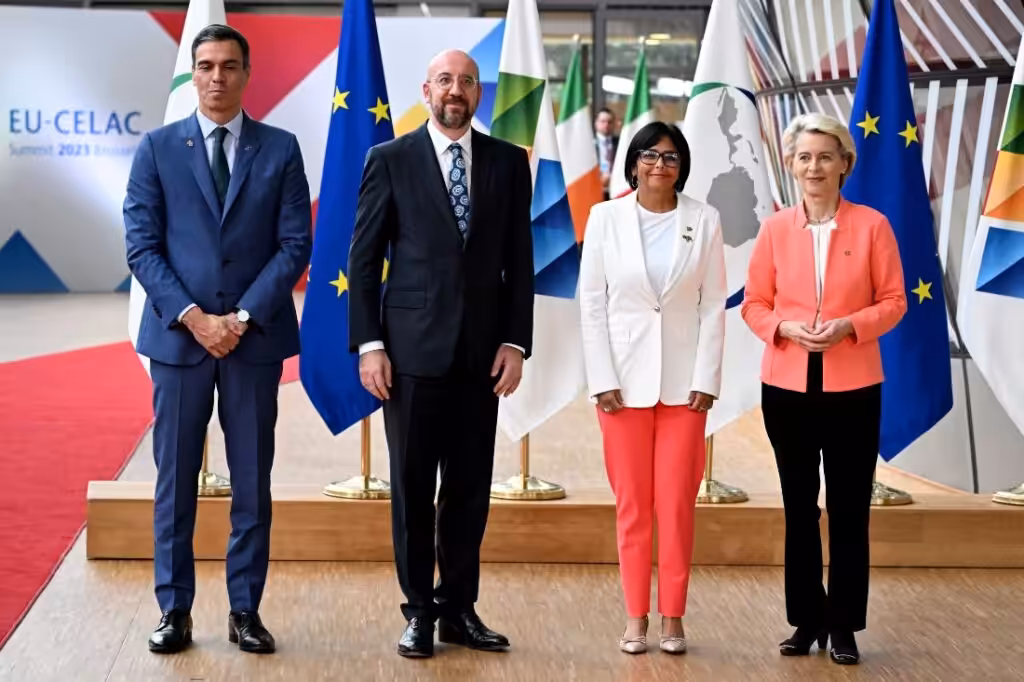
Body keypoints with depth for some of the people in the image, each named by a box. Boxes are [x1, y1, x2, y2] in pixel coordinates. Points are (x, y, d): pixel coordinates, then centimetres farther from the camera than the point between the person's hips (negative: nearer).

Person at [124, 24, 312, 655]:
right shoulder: (158, 148, 4)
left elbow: (295, 244, -1)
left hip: (256, 336, 0)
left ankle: (246, 610, 14)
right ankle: (175, 610, 13)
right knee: (175, 479, 4)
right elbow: (142, 246, -1)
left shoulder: (280, 149, 4)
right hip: (178, 335, 0)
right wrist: (192, 317, -11)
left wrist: (244, 317, -11)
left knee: (252, 481, 5)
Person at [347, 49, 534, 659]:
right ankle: (419, 611, 15)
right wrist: (368, 343, -7)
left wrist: (515, 341, -1)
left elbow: (519, 261, 7)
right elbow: (364, 259, 0)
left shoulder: (508, 162, 7)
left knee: (471, 488, 8)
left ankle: (459, 608, 19)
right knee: (413, 487, 5)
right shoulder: (391, 160, 1)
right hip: (413, 350, -2)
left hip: (482, 352, 2)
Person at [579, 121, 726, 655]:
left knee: (677, 502, 2)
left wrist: (706, 379, -5)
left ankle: (673, 616, 12)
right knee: (631, 503, 5)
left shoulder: (704, 220, 1)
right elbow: (591, 302, 0)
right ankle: (636, 617, 13)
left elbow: (714, 305, 1)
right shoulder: (606, 217, 0)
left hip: (683, 379, 0)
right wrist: (602, 380, -6)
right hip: (625, 377, 0)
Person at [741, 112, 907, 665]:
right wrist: (786, 328, -13)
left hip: (853, 387, -2)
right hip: (787, 386, 2)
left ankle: (844, 626, 13)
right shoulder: (774, 229, 3)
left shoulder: (872, 225, -1)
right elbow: (753, 304, 6)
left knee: (849, 509, 3)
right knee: (799, 508, 10)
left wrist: (849, 326, -17)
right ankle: (807, 620, 20)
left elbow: (893, 301, 0)